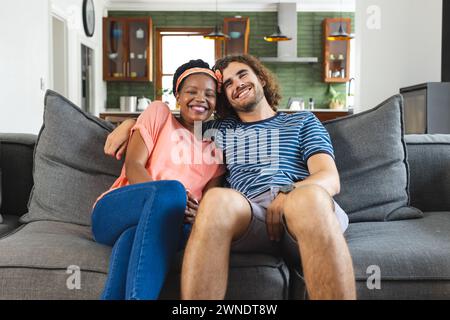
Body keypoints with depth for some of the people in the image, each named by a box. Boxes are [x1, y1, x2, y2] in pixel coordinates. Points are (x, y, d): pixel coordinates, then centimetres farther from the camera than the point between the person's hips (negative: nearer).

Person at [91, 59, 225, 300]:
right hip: (114, 212, -1)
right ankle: (138, 294, -46)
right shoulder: (159, 113, 12)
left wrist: (197, 214, -18)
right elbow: (132, 165, -2)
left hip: (164, 225, 1)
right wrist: (168, 196, -23)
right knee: (172, 190, -37)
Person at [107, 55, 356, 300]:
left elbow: (331, 179, 9)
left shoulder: (303, 121, 25)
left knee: (311, 196, -39)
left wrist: (289, 195, -13)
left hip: (306, 207, -1)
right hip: (250, 215, 1)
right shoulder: (219, 130, 32)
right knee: (217, 199, -35)